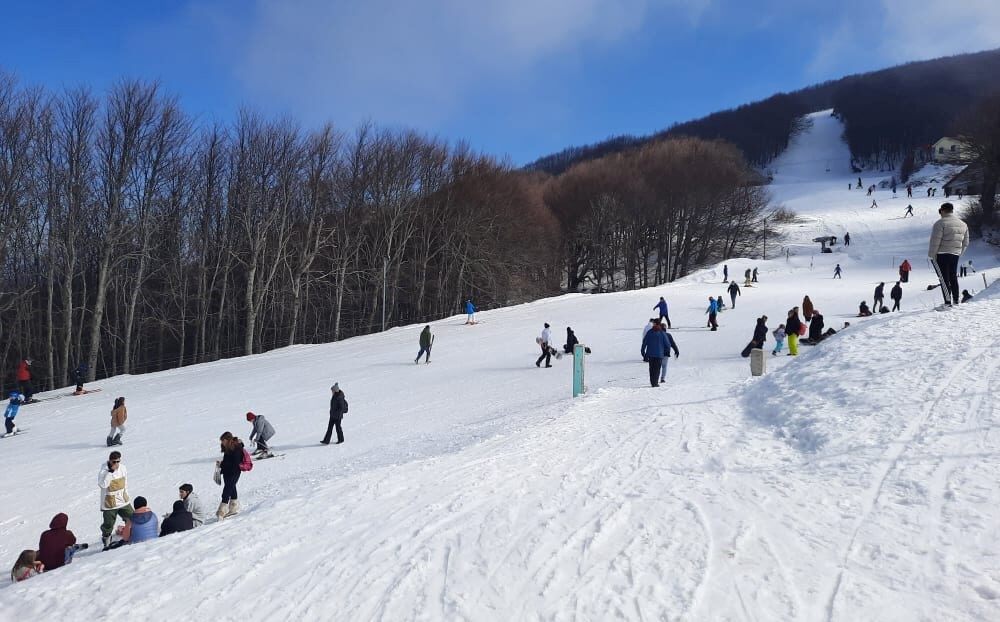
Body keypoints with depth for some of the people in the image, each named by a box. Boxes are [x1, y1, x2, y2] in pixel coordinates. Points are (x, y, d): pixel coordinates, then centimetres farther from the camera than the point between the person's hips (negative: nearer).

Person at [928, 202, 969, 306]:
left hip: (941, 255, -7)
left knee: (944, 278, -5)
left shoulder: (940, 223, -12)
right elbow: (965, 243, 15)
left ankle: (948, 302, -11)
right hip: (955, 255, 7)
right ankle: (956, 301, 22)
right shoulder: (963, 224, 12)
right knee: (953, 278, 17)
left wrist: (931, 255, -9)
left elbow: (935, 241, -16)